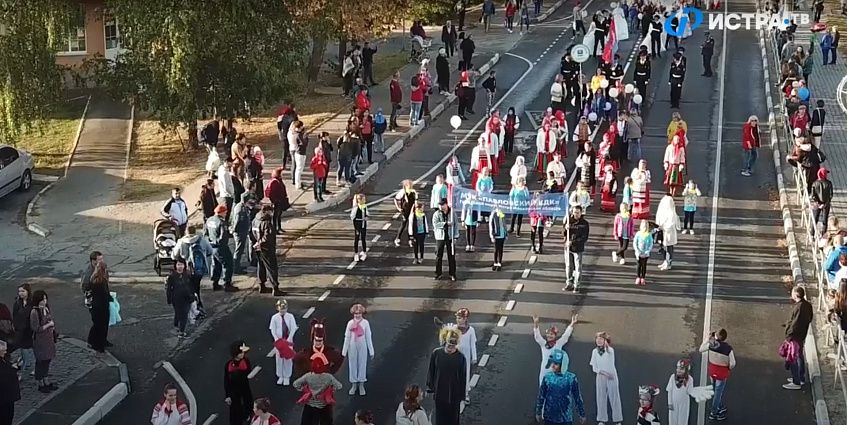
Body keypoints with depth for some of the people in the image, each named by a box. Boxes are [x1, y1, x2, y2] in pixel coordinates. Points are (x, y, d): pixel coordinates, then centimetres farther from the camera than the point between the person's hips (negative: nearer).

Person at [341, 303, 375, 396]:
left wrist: (371, 351, -1)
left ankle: (361, 385, 24)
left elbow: (368, 337, -3)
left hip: (362, 347, -1)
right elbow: (347, 337, -1)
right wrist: (344, 351, 1)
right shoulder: (350, 323, -7)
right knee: (352, 364, 9)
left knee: (362, 364, 9)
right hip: (352, 347, 1)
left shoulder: (365, 323, -9)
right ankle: (353, 385, 24)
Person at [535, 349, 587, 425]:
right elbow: (541, 396, 5)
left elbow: (578, 397, -1)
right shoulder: (547, 377, -6)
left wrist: (582, 414, 5)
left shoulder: (571, 378, -10)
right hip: (549, 418, 2)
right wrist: (538, 412, 10)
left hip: (565, 418, -2)